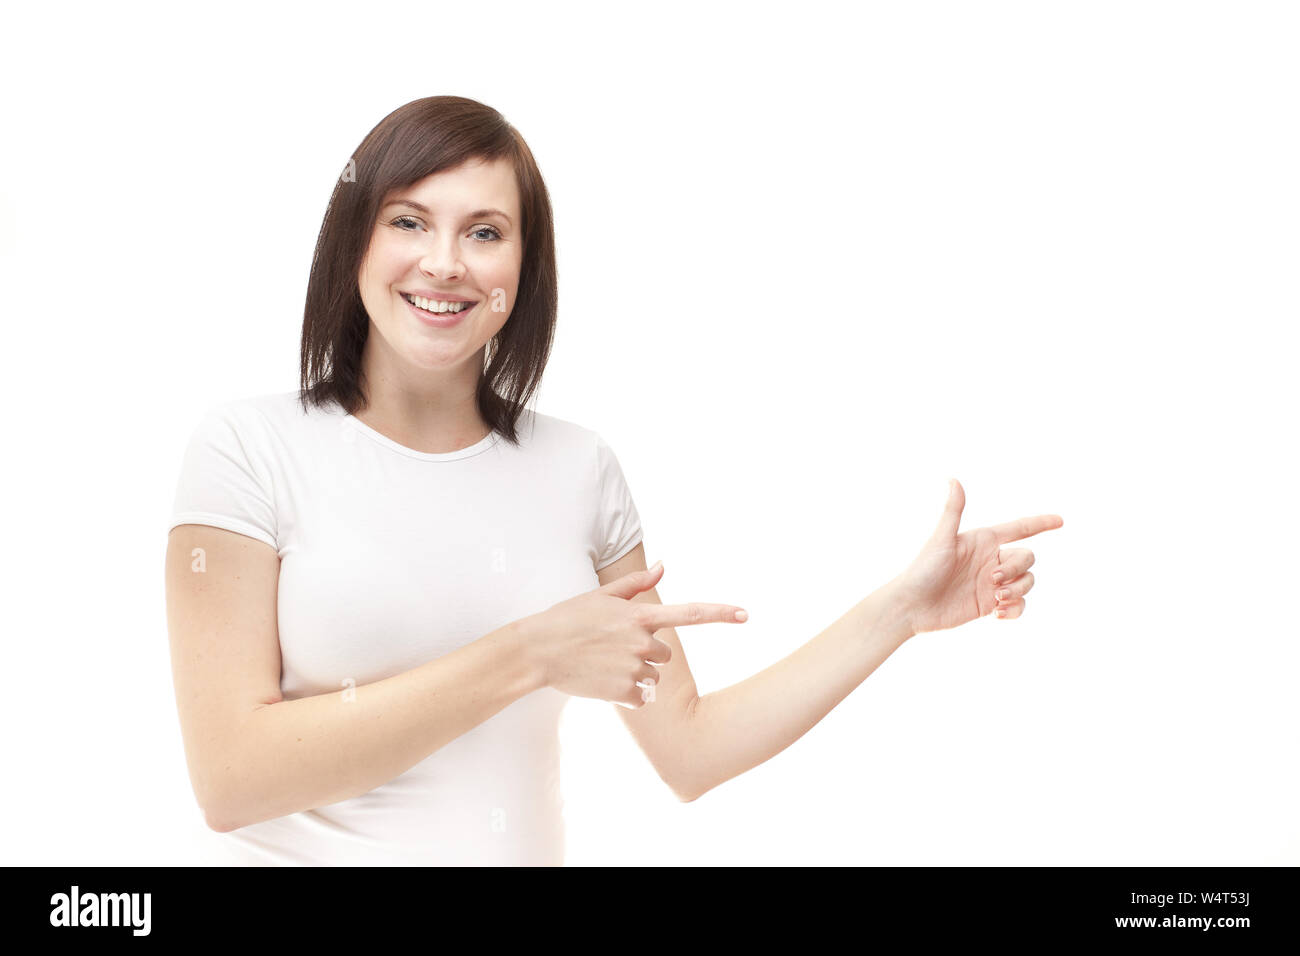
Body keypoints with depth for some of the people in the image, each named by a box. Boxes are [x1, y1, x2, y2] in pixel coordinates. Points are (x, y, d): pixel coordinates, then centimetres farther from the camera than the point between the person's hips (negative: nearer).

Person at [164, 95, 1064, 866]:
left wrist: (904, 606, -5)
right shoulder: (250, 445, -9)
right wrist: (531, 657, -21)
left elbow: (688, 752, 1)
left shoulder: (579, 469, 0)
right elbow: (229, 778, -18)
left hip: (530, 848, 3)